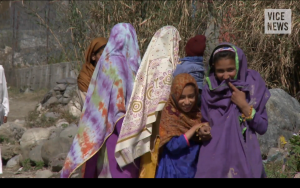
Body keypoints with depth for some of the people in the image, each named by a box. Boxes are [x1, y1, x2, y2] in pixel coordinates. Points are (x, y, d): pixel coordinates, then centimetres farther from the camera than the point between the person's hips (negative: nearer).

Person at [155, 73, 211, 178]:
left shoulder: (198, 114, 3)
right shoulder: (169, 115, -10)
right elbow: (173, 146, -20)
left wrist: (205, 135, -16)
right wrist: (196, 128, -16)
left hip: (194, 169, 4)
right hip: (174, 171, -4)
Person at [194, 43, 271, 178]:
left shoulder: (253, 85, -4)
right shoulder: (209, 90, -1)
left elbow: (262, 128, -4)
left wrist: (244, 106, -15)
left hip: (245, 157, -1)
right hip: (214, 158, 1)